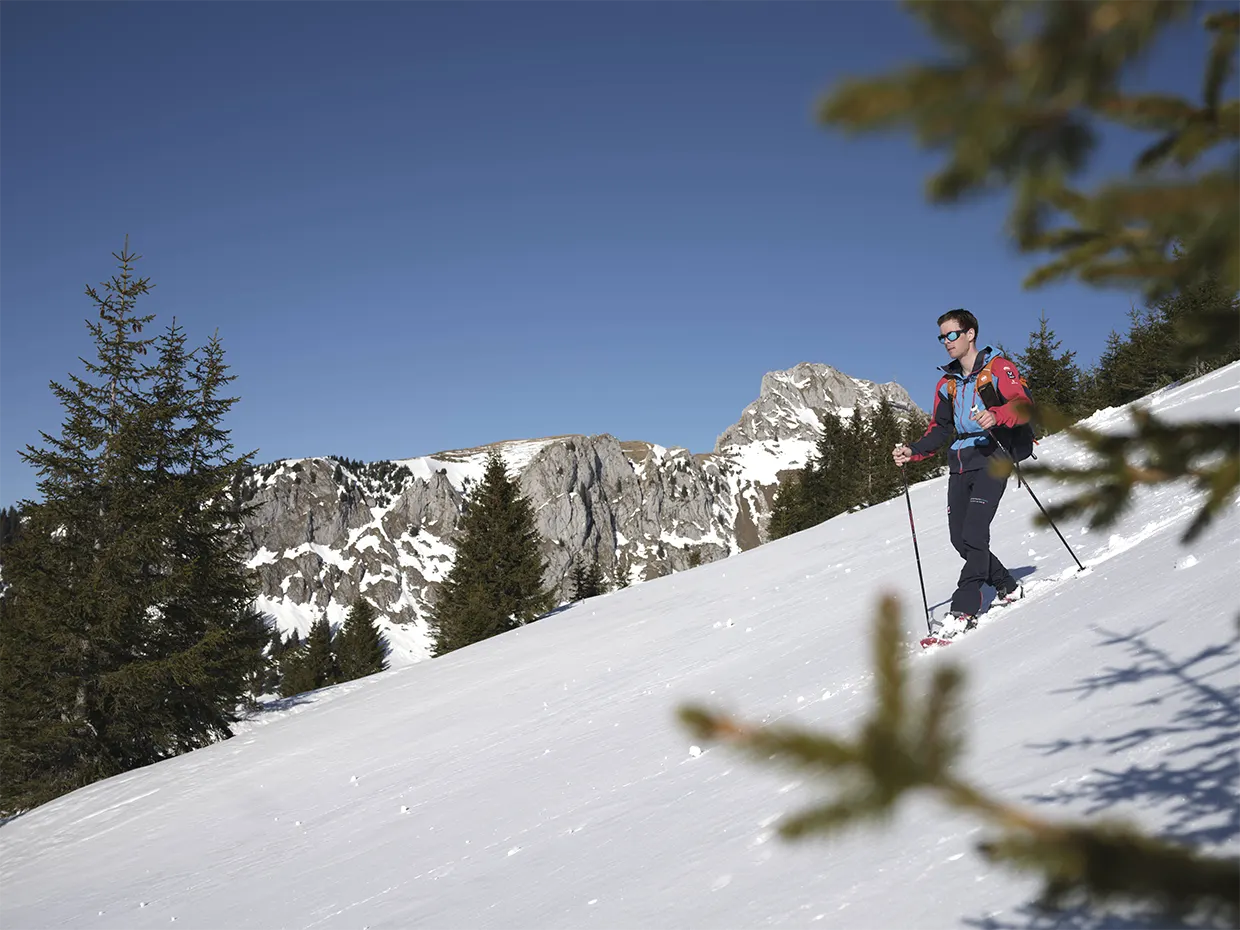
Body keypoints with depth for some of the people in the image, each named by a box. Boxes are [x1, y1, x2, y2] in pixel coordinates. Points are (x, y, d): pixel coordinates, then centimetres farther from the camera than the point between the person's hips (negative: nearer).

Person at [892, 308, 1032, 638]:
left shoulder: (998, 368, 0)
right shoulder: (947, 383, 19)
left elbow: (1023, 406, -13)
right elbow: (939, 429, 20)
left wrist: (996, 415, -33)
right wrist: (913, 452, 4)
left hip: (993, 456, -7)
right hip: (961, 462, 7)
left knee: (974, 532, -17)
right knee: (960, 537, 1)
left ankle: (964, 610, -19)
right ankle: (1007, 588, 21)